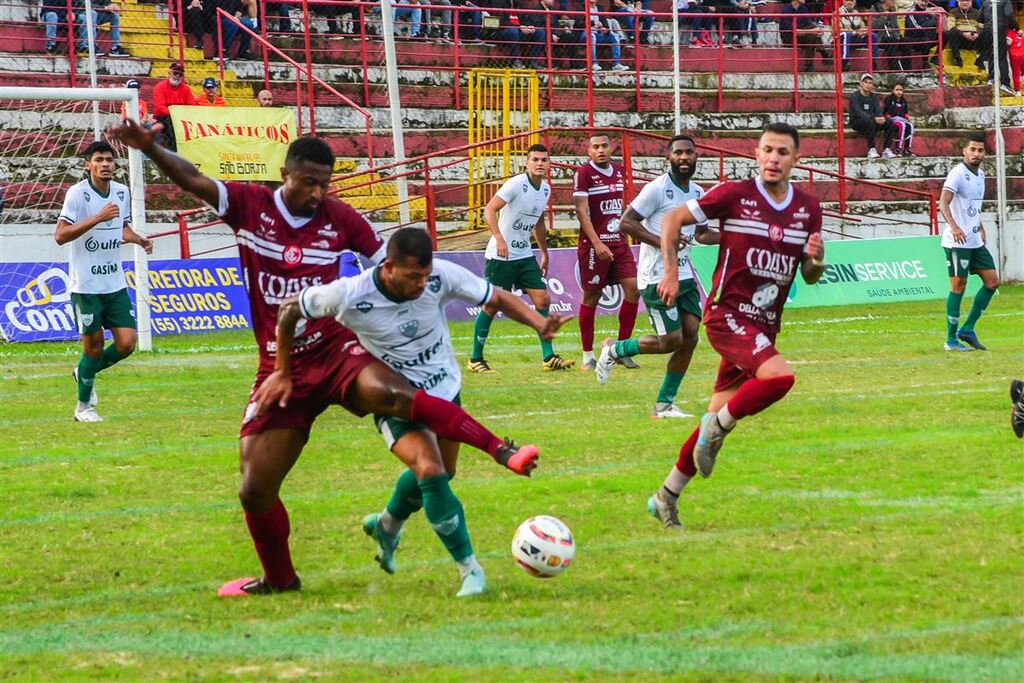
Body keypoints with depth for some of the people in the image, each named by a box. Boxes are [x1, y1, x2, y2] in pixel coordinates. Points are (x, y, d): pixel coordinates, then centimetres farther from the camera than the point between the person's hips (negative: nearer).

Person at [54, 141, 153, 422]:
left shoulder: (122, 192, 7)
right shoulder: (77, 193, -12)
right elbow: (60, 235, -19)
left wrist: (139, 239, 2)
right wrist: (97, 218, -27)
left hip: (115, 284, 5)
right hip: (86, 286, -5)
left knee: (126, 343, -2)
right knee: (94, 346, 0)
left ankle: (85, 372, 27)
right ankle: (83, 407, 20)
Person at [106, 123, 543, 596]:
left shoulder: (339, 219, 0)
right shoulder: (250, 206, -1)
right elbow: (191, 179, -11)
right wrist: (151, 148, -27)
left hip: (336, 352, -2)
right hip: (279, 369, 2)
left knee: (390, 394, -36)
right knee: (255, 492, 0)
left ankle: (502, 451, -39)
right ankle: (279, 578, 27)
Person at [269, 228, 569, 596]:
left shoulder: (442, 276, -23)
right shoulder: (348, 295, -29)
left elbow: (497, 297, -12)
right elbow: (289, 310, -13)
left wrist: (539, 323, -29)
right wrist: (282, 372, -7)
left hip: (446, 390, 4)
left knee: (440, 473, 20)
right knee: (430, 471, -24)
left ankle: (387, 525, 51)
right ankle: (469, 569, -13)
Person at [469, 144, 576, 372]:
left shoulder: (546, 189, 8)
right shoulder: (516, 184, -15)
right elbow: (489, 210, -22)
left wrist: (545, 253, 25)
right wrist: (499, 239, -35)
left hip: (525, 255, 7)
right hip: (500, 256, -7)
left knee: (543, 300, -3)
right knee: (491, 306, -1)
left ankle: (549, 358, -1)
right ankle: (476, 359, 12)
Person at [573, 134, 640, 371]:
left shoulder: (619, 171, 11)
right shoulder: (583, 174, -9)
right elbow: (582, 212, -14)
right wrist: (597, 244, -22)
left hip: (619, 242, 6)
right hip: (593, 245, -6)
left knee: (633, 288, -5)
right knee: (591, 296, 0)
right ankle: (588, 355, 9)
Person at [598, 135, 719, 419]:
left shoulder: (697, 193, 12)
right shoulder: (657, 188, -12)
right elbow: (626, 222, -14)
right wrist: (661, 241, -23)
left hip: (684, 275, 8)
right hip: (657, 276, -8)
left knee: (690, 337, -1)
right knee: (672, 340, -9)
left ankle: (664, 404, 8)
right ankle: (614, 350, 15)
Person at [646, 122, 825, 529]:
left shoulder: (808, 208, 6)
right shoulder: (734, 195, -8)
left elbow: (809, 277, 14)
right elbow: (673, 219, 1)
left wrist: (816, 259, -9)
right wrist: (671, 272, -5)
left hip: (764, 326, 6)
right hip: (727, 315, -6)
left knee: (720, 417, 8)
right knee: (780, 376, -30)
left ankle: (667, 497, 20)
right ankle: (717, 427, -7)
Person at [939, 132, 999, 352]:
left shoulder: (980, 174, 13)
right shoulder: (958, 173, -13)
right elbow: (943, 202, -25)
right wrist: (953, 226, -38)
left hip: (975, 241, 9)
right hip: (957, 242, -9)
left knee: (992, 281, 5)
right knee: (958, 286, -5)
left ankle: (967, 329, 13)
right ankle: (951, 340, 2)